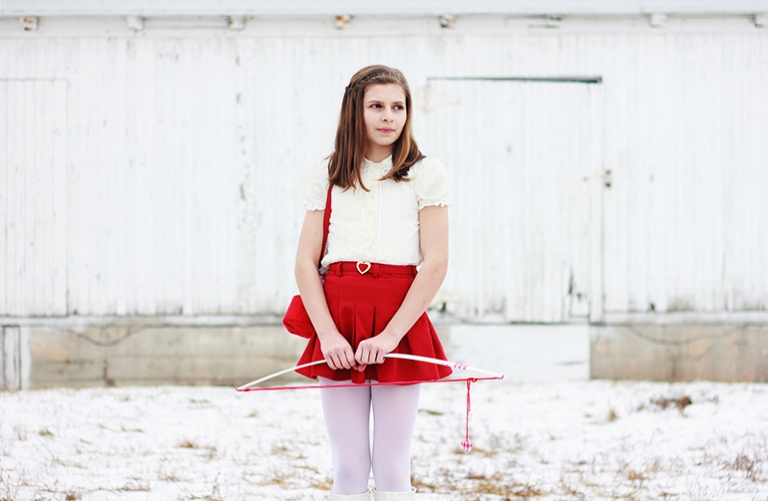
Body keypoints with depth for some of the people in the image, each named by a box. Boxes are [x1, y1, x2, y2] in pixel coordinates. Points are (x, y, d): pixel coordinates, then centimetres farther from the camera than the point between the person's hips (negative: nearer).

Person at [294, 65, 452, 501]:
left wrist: (391, 334, -13)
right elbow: (306, 263, 5)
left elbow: (435, 264, -4)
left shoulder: (425, 175, 4)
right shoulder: (326, 176, 10)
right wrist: (327, 334, -10)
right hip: (338, 321, 2)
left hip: (401, 323, -2)